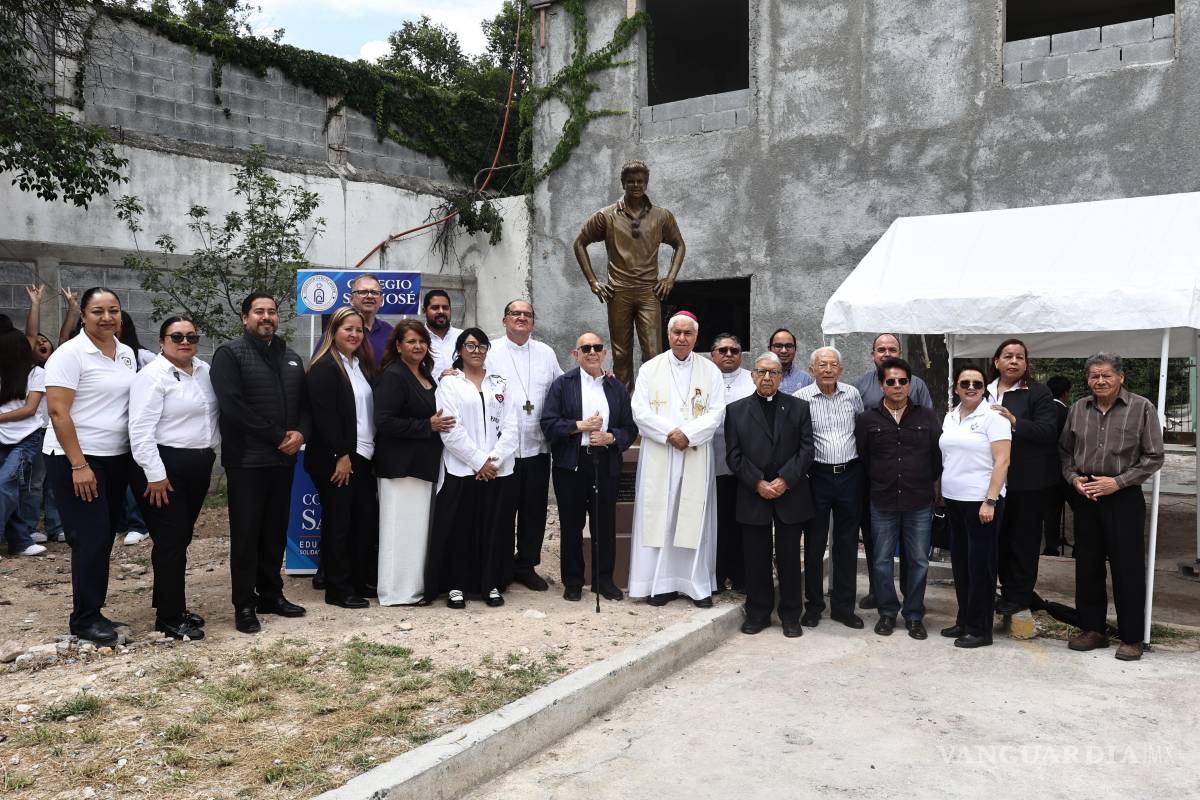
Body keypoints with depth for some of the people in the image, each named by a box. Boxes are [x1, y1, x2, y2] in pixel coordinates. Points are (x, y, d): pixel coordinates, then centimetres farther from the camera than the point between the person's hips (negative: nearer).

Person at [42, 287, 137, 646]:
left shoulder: (127, 354, 8)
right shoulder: (70, 354, -11)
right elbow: (58, 412, -15)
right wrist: (79, 465, -19)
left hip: (117, 458, 7)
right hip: (75, 460, -7)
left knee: (105, 538, 11)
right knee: (91, 539, -5)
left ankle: (91, 609, 23)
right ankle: (85, 618, 9)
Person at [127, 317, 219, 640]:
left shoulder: (204, 371, 10)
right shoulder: (152, 376, -12)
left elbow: (214, 414, 21)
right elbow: (141, 430, -18)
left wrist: (212, 451, 14)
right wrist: (155, 475, -20)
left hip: (198, 467, 8)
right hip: (165, 468, -7)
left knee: (181, 538, 15)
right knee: (170, 541, -3)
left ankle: (170, 604, 28)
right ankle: (169, 617, 6)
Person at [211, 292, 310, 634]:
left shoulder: (291, 358, 16)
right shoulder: (230, 354, -5)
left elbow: (304, 401, 15)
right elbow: (233, 405, -16)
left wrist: (300, 433, -6)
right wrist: (277, 436, -15)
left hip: (284, 459, 6)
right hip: (247, 460, -6)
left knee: (276, 531, 12)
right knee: (246, 533, 0)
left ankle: (271, 594, 23)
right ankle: (244, 605, 9)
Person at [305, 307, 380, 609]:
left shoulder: (362, 365, 15)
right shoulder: (324, 367, -10)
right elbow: (324, 414, -17)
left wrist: (369, 451, 9)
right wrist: (341, 456, -18)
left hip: (363, 456, 8)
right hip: (335, 459, -8)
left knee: (367, 519, 9)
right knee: (338, 522, 1)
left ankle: (362, 580, 22)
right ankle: (338, 589, 11)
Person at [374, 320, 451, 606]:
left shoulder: (426, 375, 13)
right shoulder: (393, 376, -12)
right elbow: (384, 421, -20)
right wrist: (428, 426, -18)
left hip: (423, 463, 8)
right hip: (400, 464, -8)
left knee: (418, 526, 14)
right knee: (402, 527, -3)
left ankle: (414, 586, 25)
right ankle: (398, 591, 8)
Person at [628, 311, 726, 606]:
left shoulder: (710, 372, 6)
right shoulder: (650, 369, 6)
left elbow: (716, 414, -1)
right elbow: (640, 411, -3)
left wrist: (687, 435, -14)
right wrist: (670, 433, -13)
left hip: (697, 457, 0)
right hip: (658, 456, 0)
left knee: (695, 518, 2)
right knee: (659, 517, 0)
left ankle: (698, 584, 9)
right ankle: (662, 583, 7)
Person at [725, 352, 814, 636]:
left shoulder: (799, 407, 7)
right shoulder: (736, 410, 6)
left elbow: (806, 449, 0)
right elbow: (734, 454, 0)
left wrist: (784, 480, -11)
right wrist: (758, 483, -10)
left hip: (790, 494, 0)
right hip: (752, 496, 0)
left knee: (789, 557, 6)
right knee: (756, 558, 7)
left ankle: (791, 615, 18)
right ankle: (758, 613, 20)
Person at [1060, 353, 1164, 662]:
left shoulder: (1141, 408, -5)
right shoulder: (1078, 409, 8)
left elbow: (1153, 457, -6)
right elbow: (1065, 450, 14)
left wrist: (1118, 481, -13)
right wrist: (1073, 477, -3)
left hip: (1124, 499, -4)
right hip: (1085, 497, 4)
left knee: (1128, 570, 0)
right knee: (1087, 566, 11)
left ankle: (1131, 638, 12)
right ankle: (1092, 629, 24)